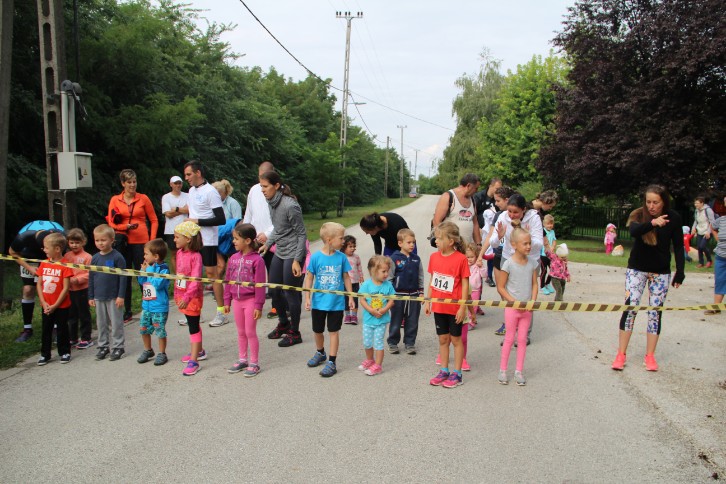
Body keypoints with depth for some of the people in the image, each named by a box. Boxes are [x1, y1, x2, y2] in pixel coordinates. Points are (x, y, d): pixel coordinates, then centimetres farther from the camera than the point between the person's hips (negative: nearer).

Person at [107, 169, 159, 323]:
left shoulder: (143, 199, 3)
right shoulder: (115, 200, 6)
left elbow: (154, 220, 6)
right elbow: (111, 222, 4)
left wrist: (152, 240, -3)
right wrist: (126, 226, -14)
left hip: (141, 241, -2)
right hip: (123, 242, 2)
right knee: (124, 277, 8)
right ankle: (127, 312, 17)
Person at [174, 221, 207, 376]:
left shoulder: (195, 256, -21)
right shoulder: (179, 253, 4)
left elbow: (195, 280, -26)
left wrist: (187, 297, -32)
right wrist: (176, 293, 16)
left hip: (193, 296, -8)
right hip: (182, 295, 8)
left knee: (194, 326, -4)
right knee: (192, 324, 21)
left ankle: (193, 361, 0)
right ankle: (199, 351, 37)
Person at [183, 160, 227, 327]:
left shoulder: (210, 192, -13)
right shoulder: (192, 190, 12)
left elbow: (221, 219, -18)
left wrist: (197, 221, -19)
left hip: (207, 240, -8)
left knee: (211, 273, -4)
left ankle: (221, 312, 4)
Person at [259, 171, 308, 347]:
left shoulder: (290, 205, -21)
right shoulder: (272, 203, 4)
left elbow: (301, 234, -16)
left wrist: (297, 260, -19)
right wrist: (267, 244, 9)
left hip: (293, 254, -8)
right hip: (280, 253, 8)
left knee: (291, 293, 0)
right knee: (274, 290, 15)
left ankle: (294, 333, 17)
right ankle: (283, 324, 37)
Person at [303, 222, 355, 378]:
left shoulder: (341, 257, -8)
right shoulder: (316, 257, -12)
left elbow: (346, 277, 2)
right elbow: (309, 278, -5)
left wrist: (350, 297, 4)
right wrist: (307, 298, -8)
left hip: (336, 302, -1)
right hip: (319, 302, 1)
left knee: (333, 331, 4)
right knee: (318, 330, 17)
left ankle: (332, 362, 13)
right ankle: (320, 353, 42)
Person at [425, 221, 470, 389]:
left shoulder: (461, 259, -15)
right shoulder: (434, 257, 1)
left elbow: (465, 284, -12)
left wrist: (463, 307, -13)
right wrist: (427, 302, 10)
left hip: (454, 307, -5)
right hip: (438, 306, 5)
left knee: (456, 339, 8)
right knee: (443, 339, 15)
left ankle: (456, 374, 18)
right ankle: (444, 371, 27)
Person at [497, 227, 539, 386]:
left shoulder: (533, 262, 0)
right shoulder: (508, 264, -14)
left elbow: (534, 284, 6)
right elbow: (500, 287, -10)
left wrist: (532, 301, -8)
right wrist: (514, 302, -16)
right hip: (512, 308, -4)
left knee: (522, 339, 9)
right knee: (509, 339, 5)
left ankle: (519, 371, 19)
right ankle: (502, 370, 17)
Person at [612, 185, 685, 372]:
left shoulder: (673, 218, -7)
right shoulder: (638, 215, -12)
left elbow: (678, 246, 0)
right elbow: (633, 231, -34)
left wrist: (680, 271, -4)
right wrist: (652, 223, -51)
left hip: (661, 272, 1)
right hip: (637, 269, -1)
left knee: (655, 312, 4)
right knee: (630, 308, -6)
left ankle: (650, 356, 14)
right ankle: (621, 354, 2)